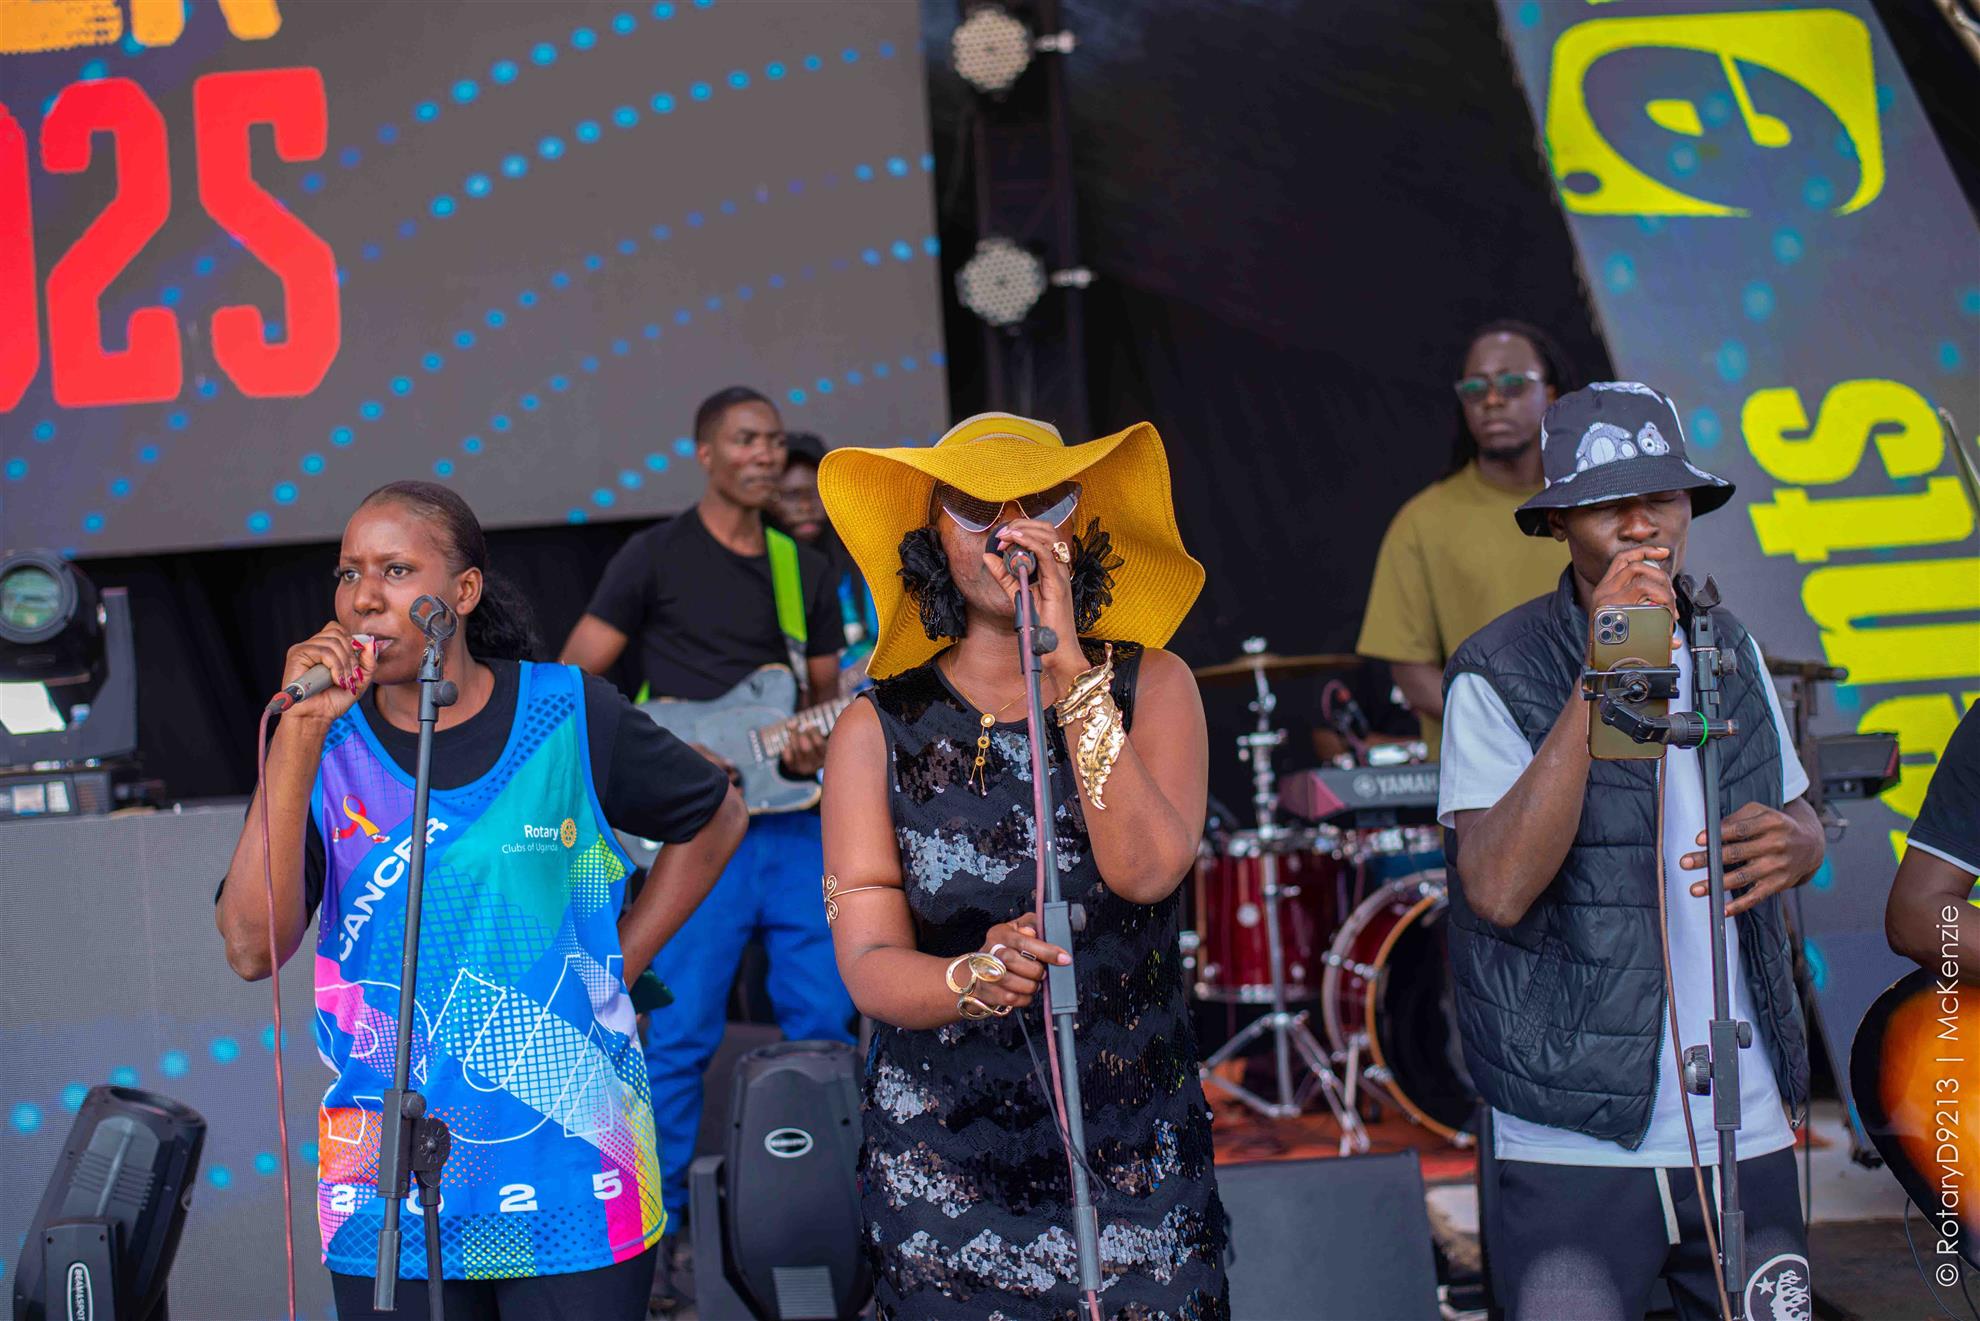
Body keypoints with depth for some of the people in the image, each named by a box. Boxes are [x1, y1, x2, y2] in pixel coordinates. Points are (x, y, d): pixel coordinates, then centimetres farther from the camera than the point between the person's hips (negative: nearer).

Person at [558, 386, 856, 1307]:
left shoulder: (808, 570, 15)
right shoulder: (656, 556, -1)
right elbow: (573, 679, -1)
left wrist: (818, 742, -2)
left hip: (797, 824, 5)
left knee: (825, 1025, 7)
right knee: (680, 1037, -4)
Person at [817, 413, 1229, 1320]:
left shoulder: (1149, 685, 0)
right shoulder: (878, 730, -2)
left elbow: (1147, 869, -18)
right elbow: (869, 966, -8)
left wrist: (1071, 669, -21)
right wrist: (976, 978, -29)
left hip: (1137, 1158, 1)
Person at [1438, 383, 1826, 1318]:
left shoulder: (1728, 650, 9)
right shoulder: (1498, 673, -10)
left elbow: (1801, 818, 22)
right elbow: (1499, 889, -23)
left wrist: (1790, 843, -4)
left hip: (1749, 1129, 6)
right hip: (1572, 1145, -5)